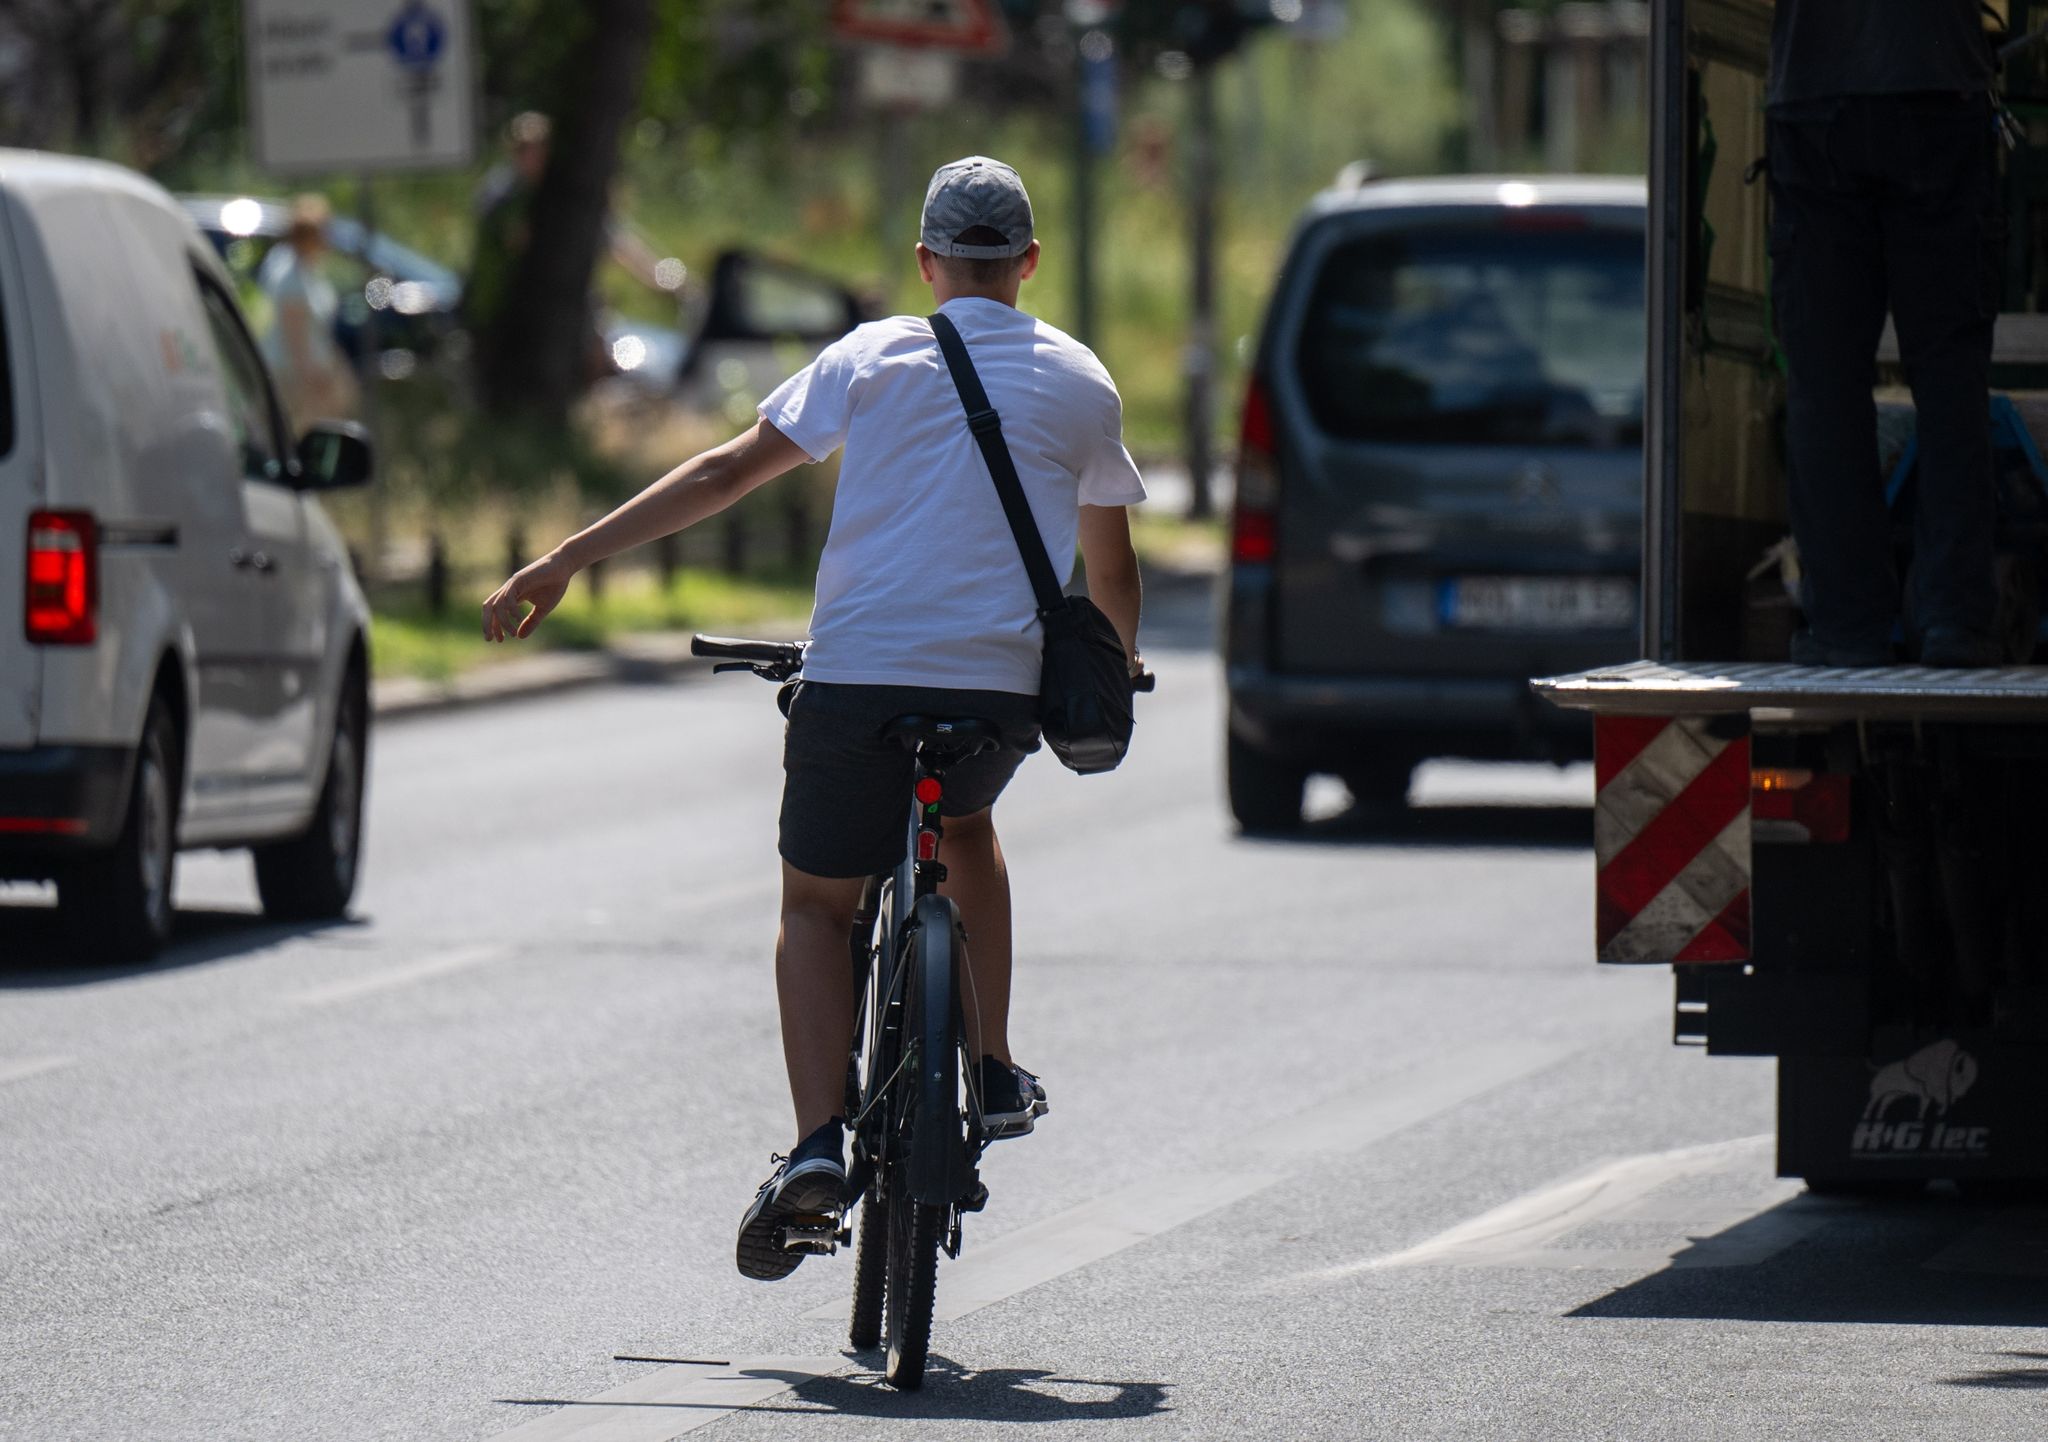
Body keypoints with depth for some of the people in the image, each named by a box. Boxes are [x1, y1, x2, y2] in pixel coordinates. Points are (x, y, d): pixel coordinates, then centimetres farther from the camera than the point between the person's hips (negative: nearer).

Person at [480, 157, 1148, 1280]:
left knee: (816, 907, 13)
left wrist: (565, 563, 4)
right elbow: (1110, 572, 20)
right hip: (1001, 693, 2)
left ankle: (817, 1142, -8)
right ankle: (991, 1072, 26)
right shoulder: (1081, 383, 10)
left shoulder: (874, 357, 5)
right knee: (966, 825, 34)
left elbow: (726, 476, 1)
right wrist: (1121, 663, 41)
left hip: (858, 680, -2)